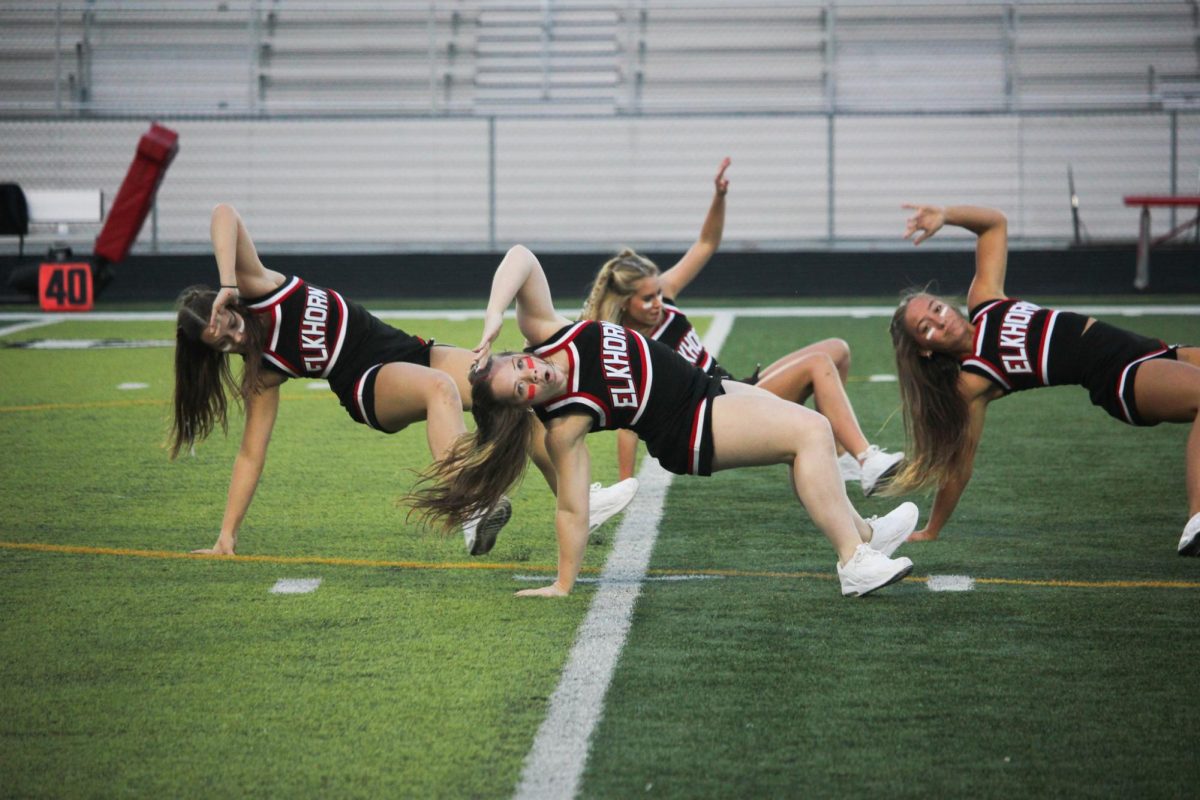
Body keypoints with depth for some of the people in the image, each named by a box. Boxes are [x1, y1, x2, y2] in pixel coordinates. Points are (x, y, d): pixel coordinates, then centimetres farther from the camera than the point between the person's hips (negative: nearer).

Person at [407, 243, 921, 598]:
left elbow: (522, 258, -23)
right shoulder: (565, 426, -27)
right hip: (690, 433, -8)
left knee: (809, 433, 21)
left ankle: (860, 531, 38)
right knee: (811, 432, -15)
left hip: (704, 389, 8)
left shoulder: (544, 333, -16)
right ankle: (855, 563, -15)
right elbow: (572, 510, -24)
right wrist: (562, 585, -23)